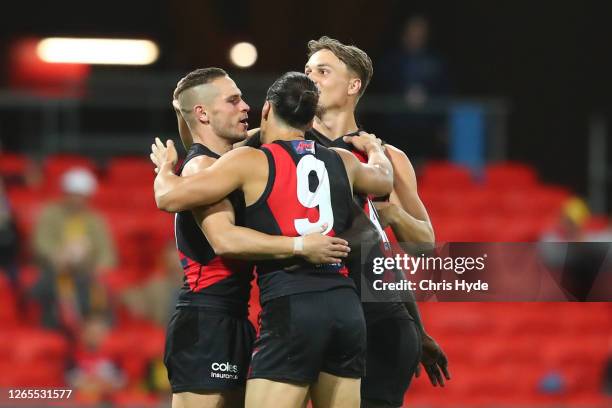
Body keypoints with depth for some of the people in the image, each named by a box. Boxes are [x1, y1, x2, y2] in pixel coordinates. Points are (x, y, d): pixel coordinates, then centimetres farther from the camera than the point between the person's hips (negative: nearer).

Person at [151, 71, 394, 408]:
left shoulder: (251, 161, 1)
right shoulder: (343, 163, 17)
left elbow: (169, 198, -1)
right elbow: (384, 181, 40)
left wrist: (164, 166, 21)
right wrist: (373, 147, 62)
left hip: (290, 306, -6)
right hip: (346, 307, 6)